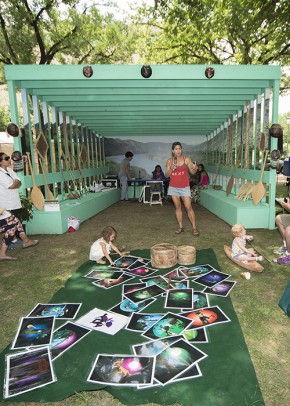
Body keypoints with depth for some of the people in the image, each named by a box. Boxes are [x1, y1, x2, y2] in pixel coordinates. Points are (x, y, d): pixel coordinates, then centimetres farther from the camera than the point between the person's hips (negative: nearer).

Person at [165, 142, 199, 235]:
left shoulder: (186, 159, -5)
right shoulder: (169, 161, 1)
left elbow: (192, 172, -7)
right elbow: (166, 175, 2)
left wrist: (195, 168, -29)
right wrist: (171, 169, -17)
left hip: (184, 187, -2)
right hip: (173, 187, 3)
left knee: (188, 207, -6)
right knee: (177, 207, 8)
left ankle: (194, 227, 3)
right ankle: (180, 227, 17)